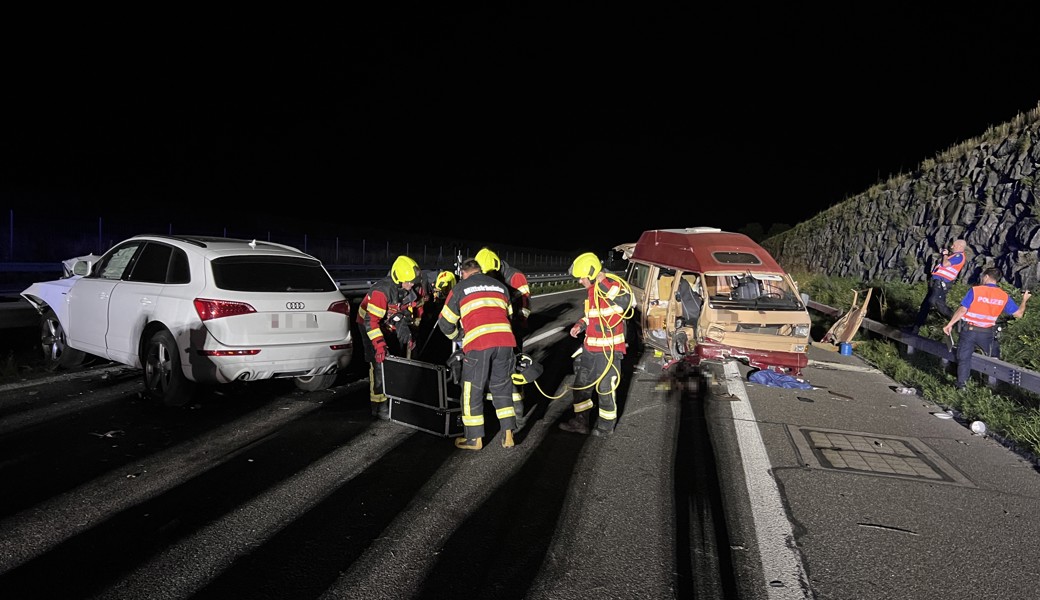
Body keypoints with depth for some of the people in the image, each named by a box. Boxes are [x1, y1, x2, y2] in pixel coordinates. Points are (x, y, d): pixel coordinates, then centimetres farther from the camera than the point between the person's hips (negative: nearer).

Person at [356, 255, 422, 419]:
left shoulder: (405, 289, -7)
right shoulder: (381, 291, -32)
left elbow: (405, 312, 8)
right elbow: (370, 320, -35)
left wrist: (409, 335, 5)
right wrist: (379, 344, -40)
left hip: (389, 325, 8)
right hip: (370, 325, -8)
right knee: (379, 365, -14)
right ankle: (379, 406, -6)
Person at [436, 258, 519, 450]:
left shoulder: (460, 288, 13)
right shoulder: (500, 285, 24)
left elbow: (445, 323, 16)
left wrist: (456, 337, 35)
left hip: (478, 342, -4)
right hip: (505, 340, 4)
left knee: (472, 391, 9)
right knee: (501, 387, 18)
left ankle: (474, 439, 15)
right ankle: (508, 434, 15)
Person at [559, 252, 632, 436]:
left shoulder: (612, 284, -17)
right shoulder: (592, 289, 12)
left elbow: (625, 300, -36)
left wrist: (602, 281, -32)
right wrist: (580, 325, 9)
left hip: (608, 350, -9)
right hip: (590, 347, 9)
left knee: (605, 388, 6)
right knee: (581, 384, 14)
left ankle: (606, 425, 24)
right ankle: (581, 421, 27)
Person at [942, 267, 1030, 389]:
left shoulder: (975, 291, -13)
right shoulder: (1004, 296, -3)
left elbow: (962, 310, -17)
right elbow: (1018, 314, 3)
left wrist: (949, 324, -10)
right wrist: (1024, 300, 21)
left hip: (969, 330, -2)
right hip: (987, 333, 3)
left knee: (964, 358, 7)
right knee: (994, 356, 27)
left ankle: (961, 385, 5)